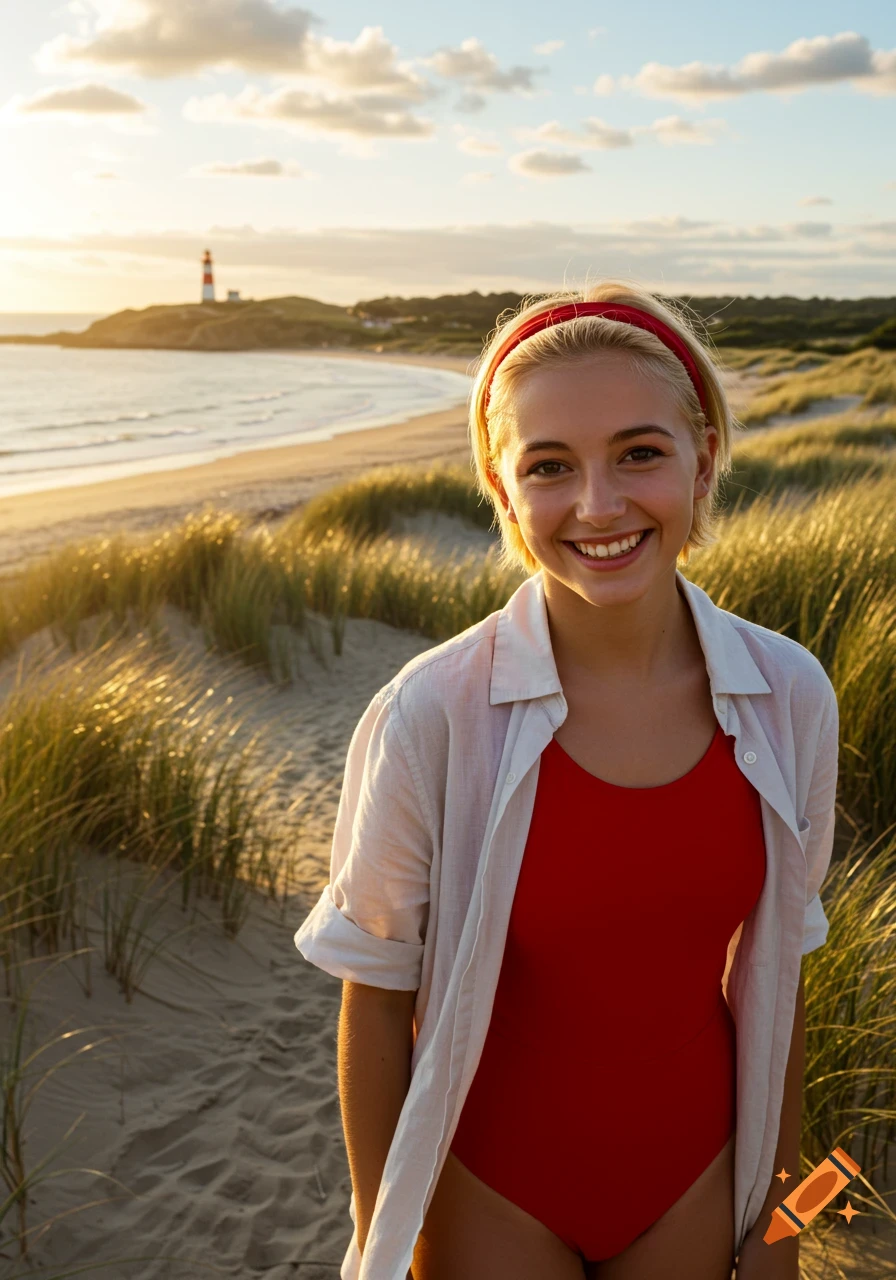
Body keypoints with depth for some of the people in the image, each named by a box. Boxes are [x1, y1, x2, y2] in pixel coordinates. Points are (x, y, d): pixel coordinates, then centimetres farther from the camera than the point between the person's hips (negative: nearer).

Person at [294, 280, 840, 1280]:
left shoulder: (790, 697, -14)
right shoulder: (429, 719, -24)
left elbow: (770, 973, -2)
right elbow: (377, 1000, -11)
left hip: (692, 1177, 3)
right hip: (494, 1193, -2)